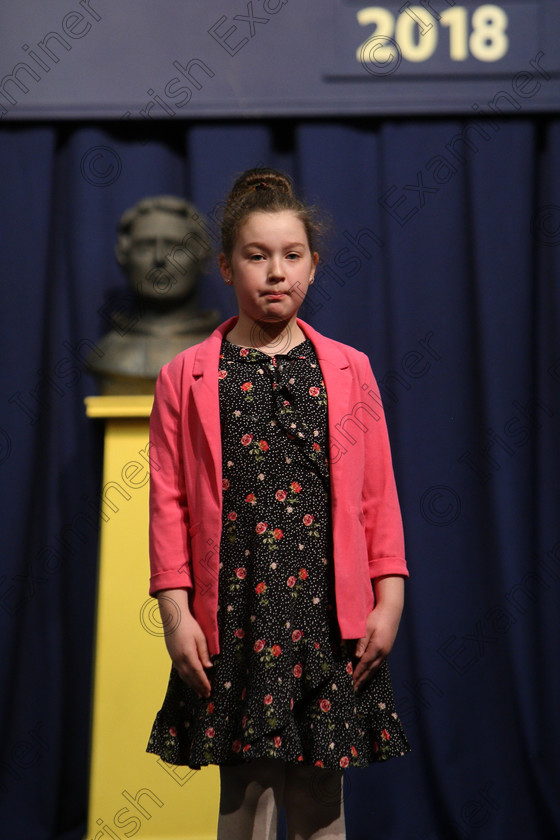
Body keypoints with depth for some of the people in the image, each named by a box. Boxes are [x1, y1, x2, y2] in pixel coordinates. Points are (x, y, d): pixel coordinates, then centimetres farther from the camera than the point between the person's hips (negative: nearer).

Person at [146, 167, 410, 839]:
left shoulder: (349, 370, 8)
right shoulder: (185, 378, 4)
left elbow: (377, 493, 8)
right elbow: (169, 502, 2)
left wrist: (388, 600, 1)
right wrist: (175, 611, -4)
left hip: (329, 620, 1)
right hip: (231, 620, -1)